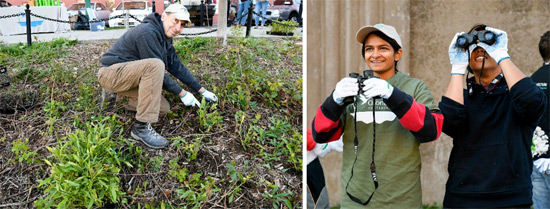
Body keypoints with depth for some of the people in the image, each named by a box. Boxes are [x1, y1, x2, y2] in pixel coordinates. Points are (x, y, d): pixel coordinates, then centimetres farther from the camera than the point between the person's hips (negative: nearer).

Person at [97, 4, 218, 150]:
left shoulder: (165, 38, 9)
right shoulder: (148, 32, -22)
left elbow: (177, 67, 12)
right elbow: (157, 69, -22)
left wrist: (202, 91, 12)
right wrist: (182, 94, -16)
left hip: (128, 77, 10)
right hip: (111, 71, -10)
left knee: (163, 107, 1)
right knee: (155, 65, -34)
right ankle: (141, 127, -30)